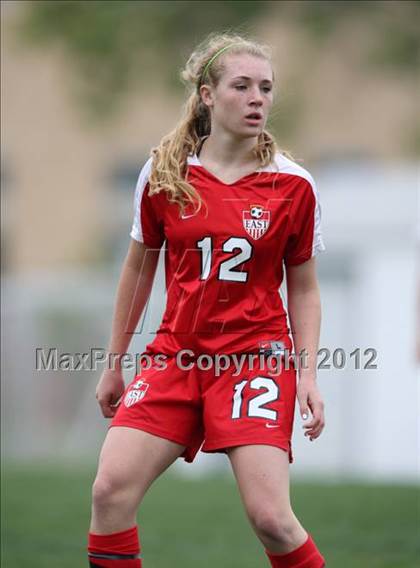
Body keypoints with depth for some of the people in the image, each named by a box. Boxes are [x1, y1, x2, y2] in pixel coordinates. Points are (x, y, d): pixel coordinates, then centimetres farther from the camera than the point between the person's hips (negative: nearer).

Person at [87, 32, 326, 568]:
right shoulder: (164, 173, 0)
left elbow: (303, 288, 7)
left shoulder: (293, 186, -3)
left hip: (257, 357, -2)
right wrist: (115, 363, 15)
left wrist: (307, 374, -4)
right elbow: (138, 268, 12)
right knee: (110, 489, -11)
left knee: (269, 515, -15)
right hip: (176, 354, 2)